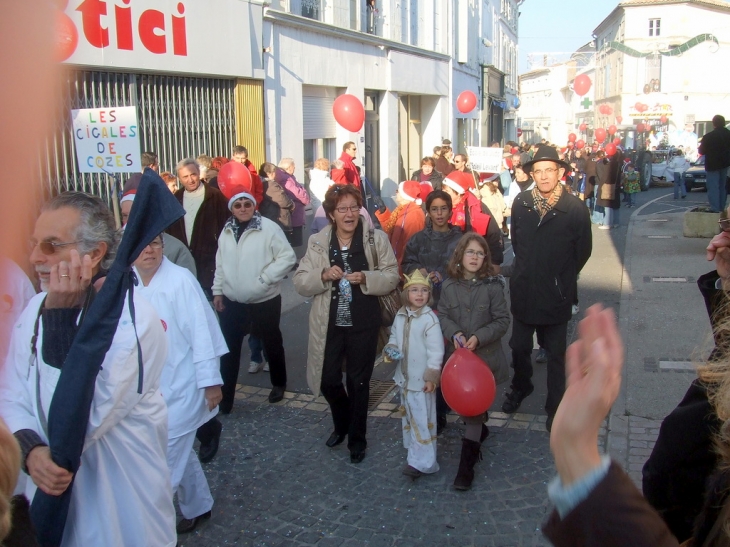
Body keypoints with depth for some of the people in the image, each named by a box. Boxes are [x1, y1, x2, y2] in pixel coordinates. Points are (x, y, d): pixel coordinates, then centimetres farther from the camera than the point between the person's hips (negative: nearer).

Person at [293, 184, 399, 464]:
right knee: (328, 380, 8)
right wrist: (323, 275, -21)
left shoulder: (377, 238, -6)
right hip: (328, 325, 2)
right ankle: (342, 424, 41)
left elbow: (392, 276, -5)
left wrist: (365, 278, -22)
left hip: (363, 324, -1)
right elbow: (300, 282, -2)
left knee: (358, 383, 11)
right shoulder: (317, 241, -1)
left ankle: (357, 439, 32)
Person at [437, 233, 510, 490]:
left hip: (484, 356, -3)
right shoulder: (449, 286, 0)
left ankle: (467, 464, 4)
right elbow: (442, 315, 5)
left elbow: (502, 320, -6)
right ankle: (480, 429, 46)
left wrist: (479, 337, -18)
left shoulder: (492, 286, -9)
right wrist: (454, 333, -14)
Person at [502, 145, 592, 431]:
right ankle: (520, 387, 41)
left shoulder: (575, 208, -12)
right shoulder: (521, 203, -2)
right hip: (523, 290, 3)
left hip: (556, 294, -3)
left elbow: (583, 250, -2)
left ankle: (555, 407, 21)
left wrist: (563, 278, 3)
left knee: (556, 354, 8)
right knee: (519, 346, 16)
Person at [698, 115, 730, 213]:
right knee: (722, 186, 16)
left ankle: (715, 208, -11)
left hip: (712, 165, -6)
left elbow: (701, 151, -7)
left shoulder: (708, 137, -18)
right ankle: (721, 207, 22)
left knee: (713, 186, -4)